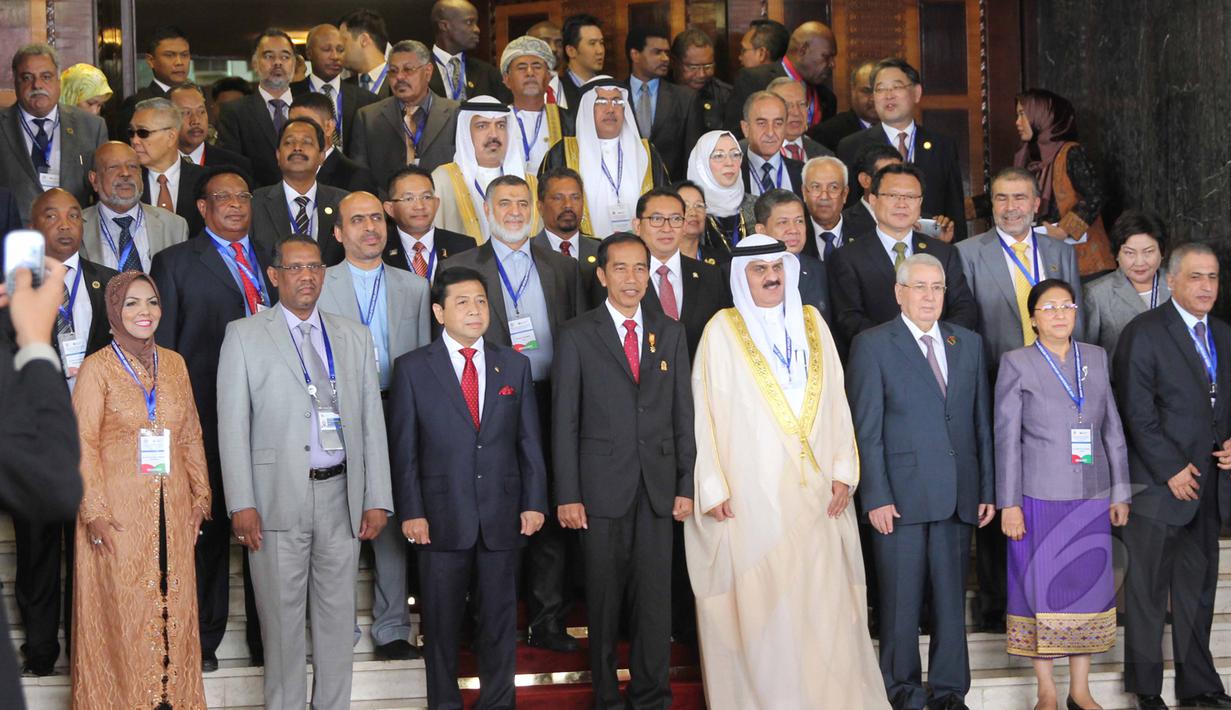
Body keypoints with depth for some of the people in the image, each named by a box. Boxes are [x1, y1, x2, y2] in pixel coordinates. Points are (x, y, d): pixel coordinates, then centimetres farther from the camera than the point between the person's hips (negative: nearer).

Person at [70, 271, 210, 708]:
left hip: (172, 509, 4)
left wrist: (200, 495, 8)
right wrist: (95, 512, -13)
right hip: (119, 512, -4)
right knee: (123, 608, -1)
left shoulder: (174, 364, 9)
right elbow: (82, 445, -8)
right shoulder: (97, 368, -5)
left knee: (173, 605, 6)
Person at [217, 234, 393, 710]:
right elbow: (232, 425, -2)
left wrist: (377, 499, 3)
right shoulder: (245, 335, 3)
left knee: (337, 616, 8)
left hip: (341, 495, 3)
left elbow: (372, 421, 10)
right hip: (278, 497, -3)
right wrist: (241, 504, -9)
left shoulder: (353, 337, 12)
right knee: (283, 618, 2)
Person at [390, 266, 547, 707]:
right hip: (442, 518, -2)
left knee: (500, 619, 8)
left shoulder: (514, 365, 9)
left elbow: (529, 441, 9)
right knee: (442, 624, 6)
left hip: (503, 517, 2)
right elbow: (404, 449, -1)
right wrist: (411, 512, -7)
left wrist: (534, 502, 2)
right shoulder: (413, 368, 1)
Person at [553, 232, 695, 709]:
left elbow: (683, 414, 10)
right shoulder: (578, 335, 2)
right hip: (602, 485, -2)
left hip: (658, 487, 2)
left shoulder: (670, 333, 11)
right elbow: (564, 420, 0)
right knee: (604, 597, 4)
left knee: (655, 597, 2)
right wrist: (567, 494, -6)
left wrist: (686, 485, 5)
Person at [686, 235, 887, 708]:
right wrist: (712, 488, -8)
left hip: (815, 493, 3)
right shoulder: (723, 330, 0)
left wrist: (843, 470, 0)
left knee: (823, 602, 2)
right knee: (761, 602, -3)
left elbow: (835, 400, 10)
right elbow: (704, 411, -2)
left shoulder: (811, 324, 12)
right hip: (751, 496, -3)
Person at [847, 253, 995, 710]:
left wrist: (988, 489, 7)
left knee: (952, 596, 8)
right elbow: (866, 429, -5)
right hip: (901, 495, -4)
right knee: (901, 600, 2)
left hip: (958, 495, 4)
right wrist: (876, 496, -11)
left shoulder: (968, 343, 13)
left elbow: (982, 421, 13)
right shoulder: (872, 345, 0)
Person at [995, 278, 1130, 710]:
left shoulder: (1096, 359, 10)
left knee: (1089, 588, 5)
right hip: (1040, 497, -3)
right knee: (1041, 590, 0)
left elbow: (1113, 430, 11)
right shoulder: (1017, 364, 0)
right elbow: (1007, 438, -3)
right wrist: (1009, 504, -7)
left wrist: (1120, 493, 8)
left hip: (1092, 497, 3)